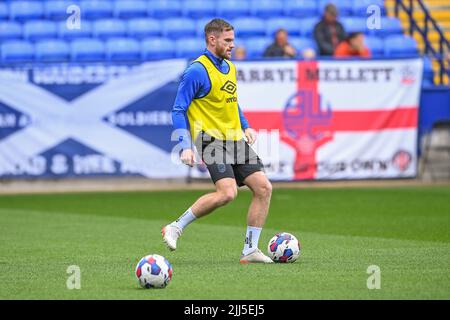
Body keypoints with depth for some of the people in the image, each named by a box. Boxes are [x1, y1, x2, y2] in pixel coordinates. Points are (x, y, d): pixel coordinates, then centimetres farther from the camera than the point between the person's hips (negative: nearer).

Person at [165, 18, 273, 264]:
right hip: (211, 140, -8)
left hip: (236, 140, 8)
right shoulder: (197, 71, -11)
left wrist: (246, 126, 14)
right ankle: (176, 228, -8)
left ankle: (250, 250, 5)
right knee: (227, 193, -24)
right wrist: (186, 147, -18)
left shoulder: (230, 68, 15)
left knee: (263, 188, -2)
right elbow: (178, 111, -10)